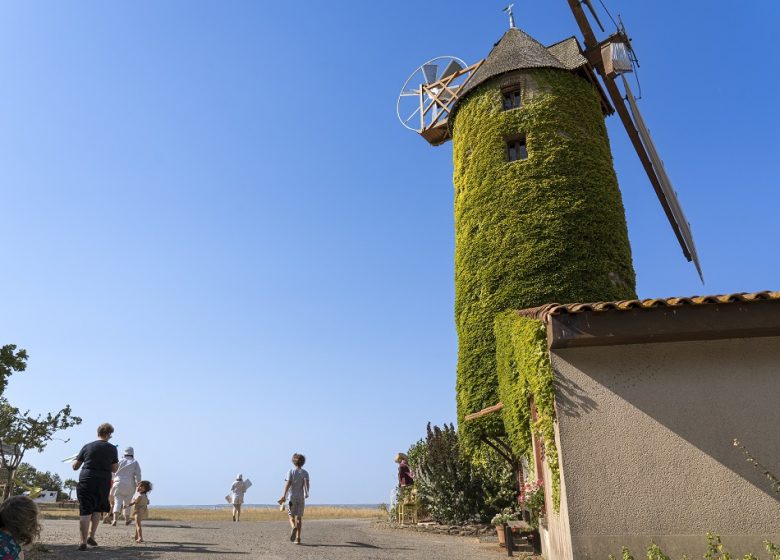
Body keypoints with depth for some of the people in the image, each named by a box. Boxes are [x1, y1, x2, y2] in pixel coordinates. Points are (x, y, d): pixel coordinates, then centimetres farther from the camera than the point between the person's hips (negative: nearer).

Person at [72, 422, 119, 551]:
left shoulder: (87, 447, 3)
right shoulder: (112, 449, 0)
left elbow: (75, 466, 7)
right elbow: (114, 469, 3)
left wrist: (76, 459, 27)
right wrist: (117, 462, 22)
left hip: (86, 482, 0)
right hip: (103, 483, 0)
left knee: (85, 512, 1)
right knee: (97, 510, 20)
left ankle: (83, 542, -2)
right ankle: (91, 536, 14)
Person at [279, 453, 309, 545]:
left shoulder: (291, 471, 1)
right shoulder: (305, 473, 4)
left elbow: (288, 484, -9)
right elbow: (306, 483, -14)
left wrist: (284, 495, -11)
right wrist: (307, 493, -23)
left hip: (292, 496, -1)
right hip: (301, 497, 2)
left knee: (291, 515, 8)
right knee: (299, 517, 8)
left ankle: (293, 527, -23)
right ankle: (298, 538, 4)